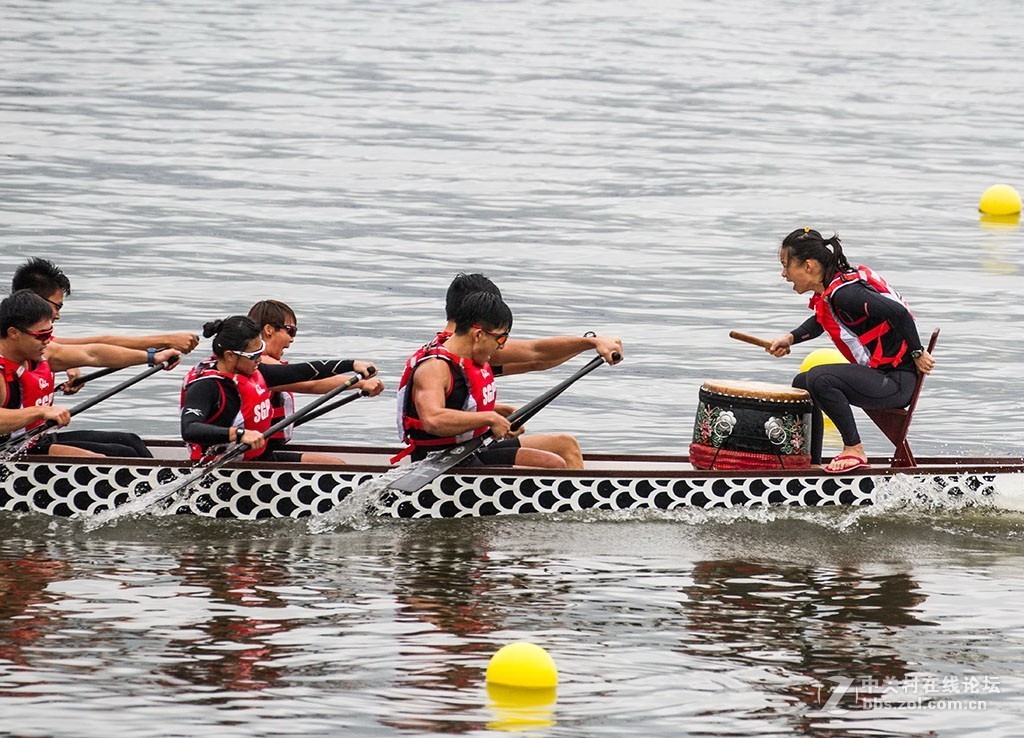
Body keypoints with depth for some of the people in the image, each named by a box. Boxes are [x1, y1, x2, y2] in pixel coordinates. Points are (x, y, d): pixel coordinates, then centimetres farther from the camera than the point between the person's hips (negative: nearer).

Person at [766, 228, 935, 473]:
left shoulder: (843, 294, -23)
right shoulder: (827, 290, 9)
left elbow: (898, 312, -31)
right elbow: (821, 322, 32)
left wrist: (917, 353, -21)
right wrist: (790, 338, 16)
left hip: (897, 382, -11)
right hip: (879, 376, 11)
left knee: (819, 379, -29)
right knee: (802, 384, 21)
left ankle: (854, 450, -16)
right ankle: (812, 464, 26)